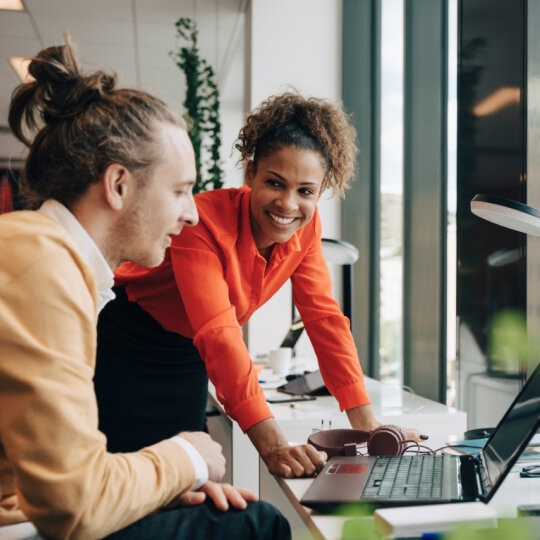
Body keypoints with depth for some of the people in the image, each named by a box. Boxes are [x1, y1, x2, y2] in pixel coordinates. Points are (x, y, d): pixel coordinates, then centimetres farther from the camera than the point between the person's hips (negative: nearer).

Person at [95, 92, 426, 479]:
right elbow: (219, 335, -38)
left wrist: (367, 424, -16)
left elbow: (324, 317, -9)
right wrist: (273, 446, -46)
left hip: (186, 363, 6)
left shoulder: (305, 229, -11)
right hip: (124, 355, -5)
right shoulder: (204, 222, -30)